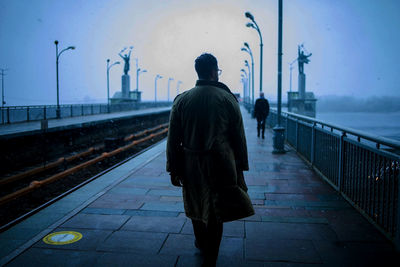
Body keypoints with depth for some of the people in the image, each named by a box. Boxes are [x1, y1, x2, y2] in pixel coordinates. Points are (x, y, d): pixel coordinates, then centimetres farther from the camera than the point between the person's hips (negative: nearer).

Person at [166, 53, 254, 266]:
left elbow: (173, 139, -1)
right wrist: (240, 169, 4)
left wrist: (173, 169, 6)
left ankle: (201, 244, 45)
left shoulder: (181, 99, -1)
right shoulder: (228, 98, -5)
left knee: (196, 208, 22)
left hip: (191, 165, 3)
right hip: (221, 166, -2)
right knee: (215, 213, 9)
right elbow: (239, 138, -4)